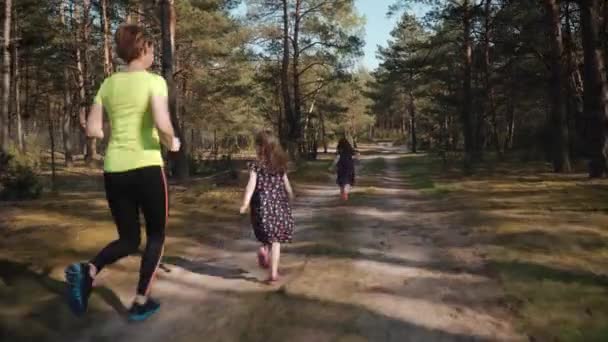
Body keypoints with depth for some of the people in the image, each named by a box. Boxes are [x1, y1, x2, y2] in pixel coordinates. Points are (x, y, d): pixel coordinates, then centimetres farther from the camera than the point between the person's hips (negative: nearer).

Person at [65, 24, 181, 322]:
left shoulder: (108, 83, 11)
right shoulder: (154, 81, -5)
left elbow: (92, 129, 8)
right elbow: (162, 124, -21)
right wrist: (172, 143, -1)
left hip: (114, 170, 5)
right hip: (146, 167, -5)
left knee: (129, 240, 17)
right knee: (156, 235, 16)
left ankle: (87, 270, -11)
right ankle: (141, 302, 13)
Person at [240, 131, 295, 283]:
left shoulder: (256, 165, -5)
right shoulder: (281, 164, 5)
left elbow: (251, 185, -15)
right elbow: (286, 185, 12)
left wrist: (245, 203, -18)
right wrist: (290, 197, 27)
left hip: (262, 204, -2)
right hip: (279, 204, 2)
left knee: (267, 235, 20)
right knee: (276, 239, 5)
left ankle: (264, 248, -11)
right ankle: (274, 273, 3)